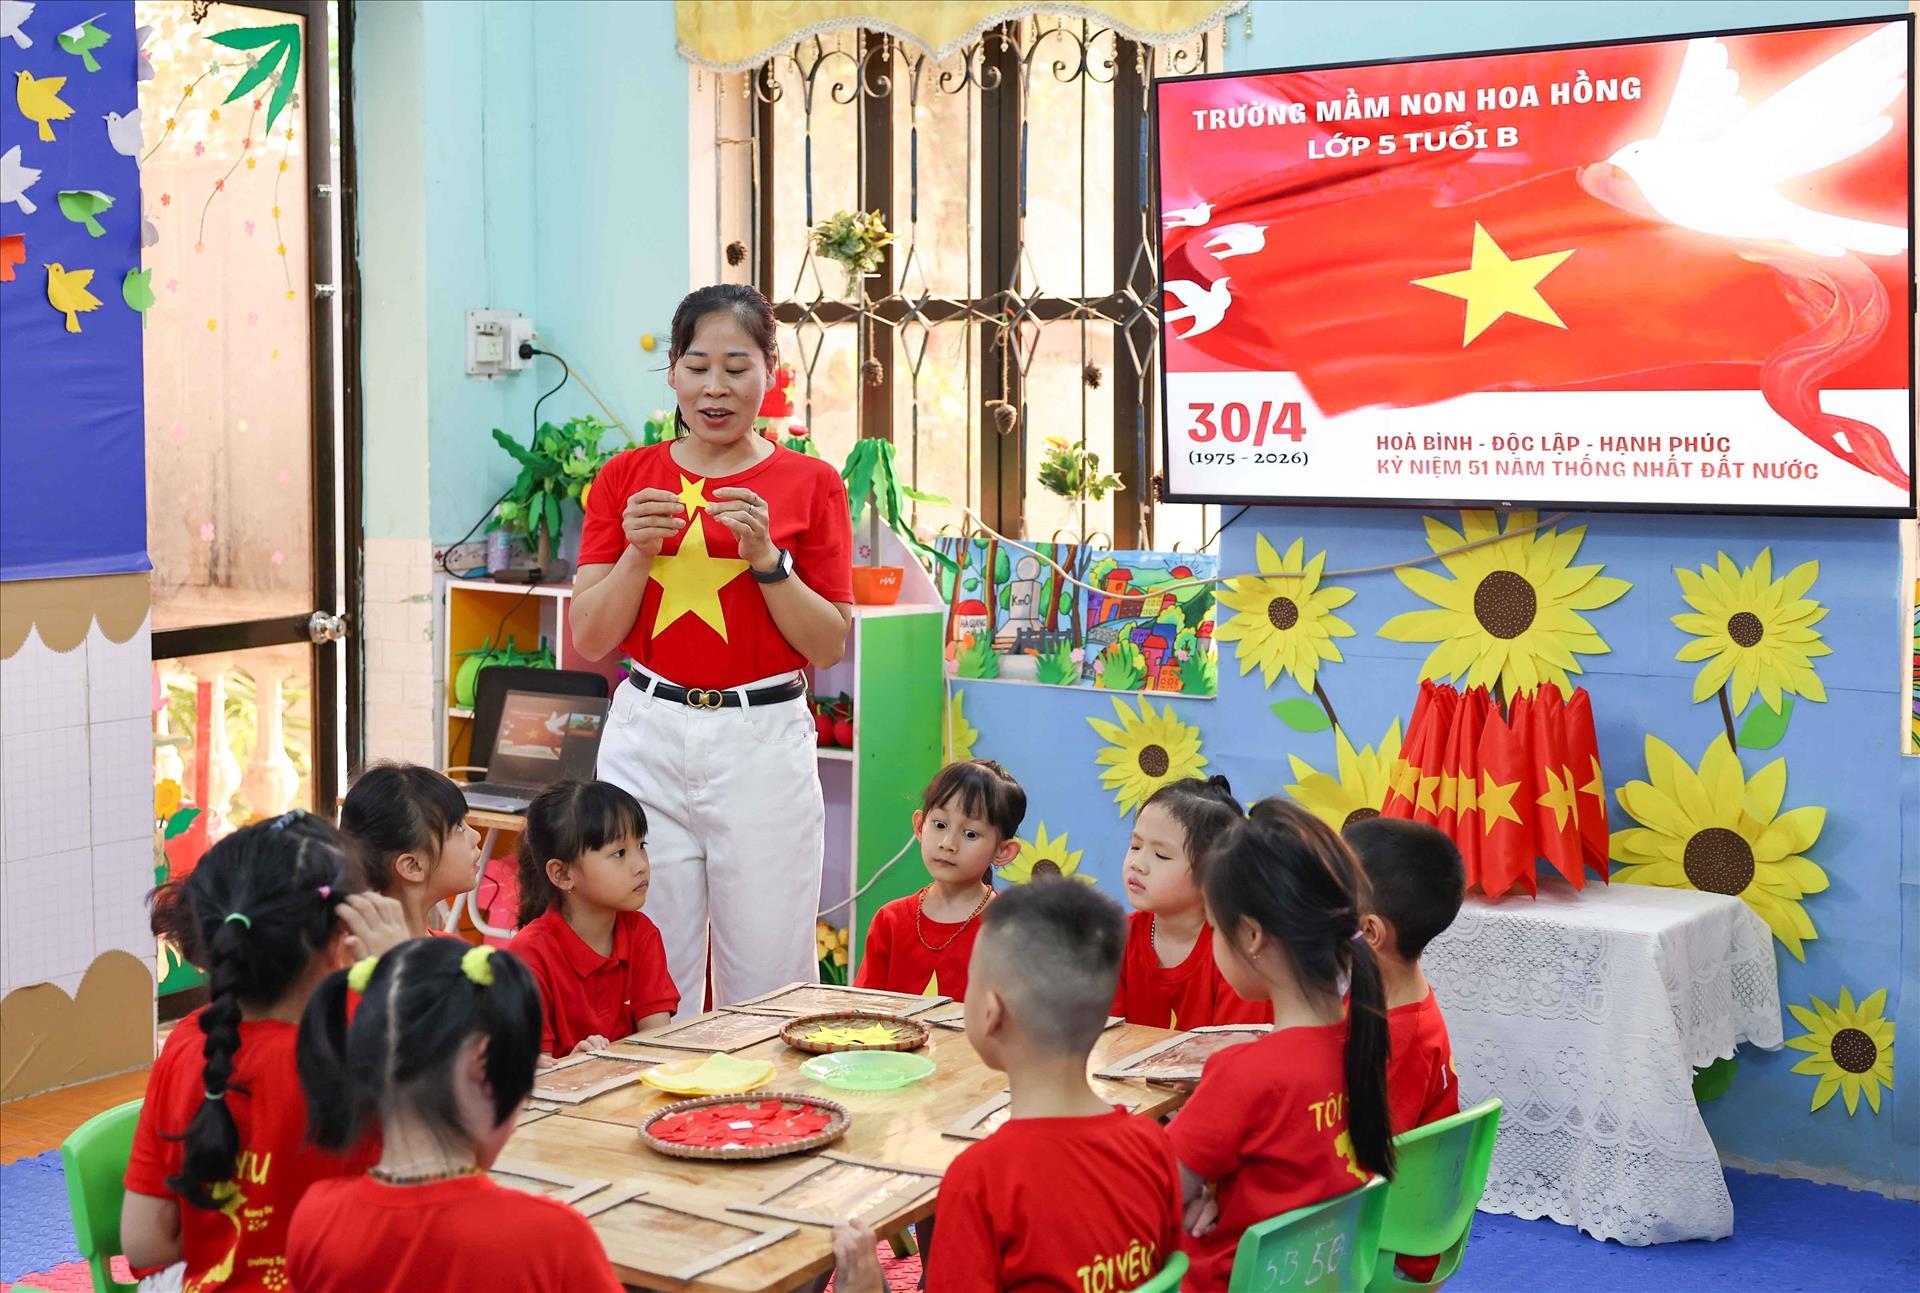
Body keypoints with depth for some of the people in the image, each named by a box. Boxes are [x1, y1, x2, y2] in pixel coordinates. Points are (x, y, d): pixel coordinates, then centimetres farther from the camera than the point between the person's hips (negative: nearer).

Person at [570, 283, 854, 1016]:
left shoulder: (810, 484, 3)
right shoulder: (626, 477, 8)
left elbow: (829, 647, 0)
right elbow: (589, 641, 4)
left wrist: (767, 557, -13)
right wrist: (636, 553, -11)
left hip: (763, 742, -1)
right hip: (648, 734, 1)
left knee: (765, 986, 2)